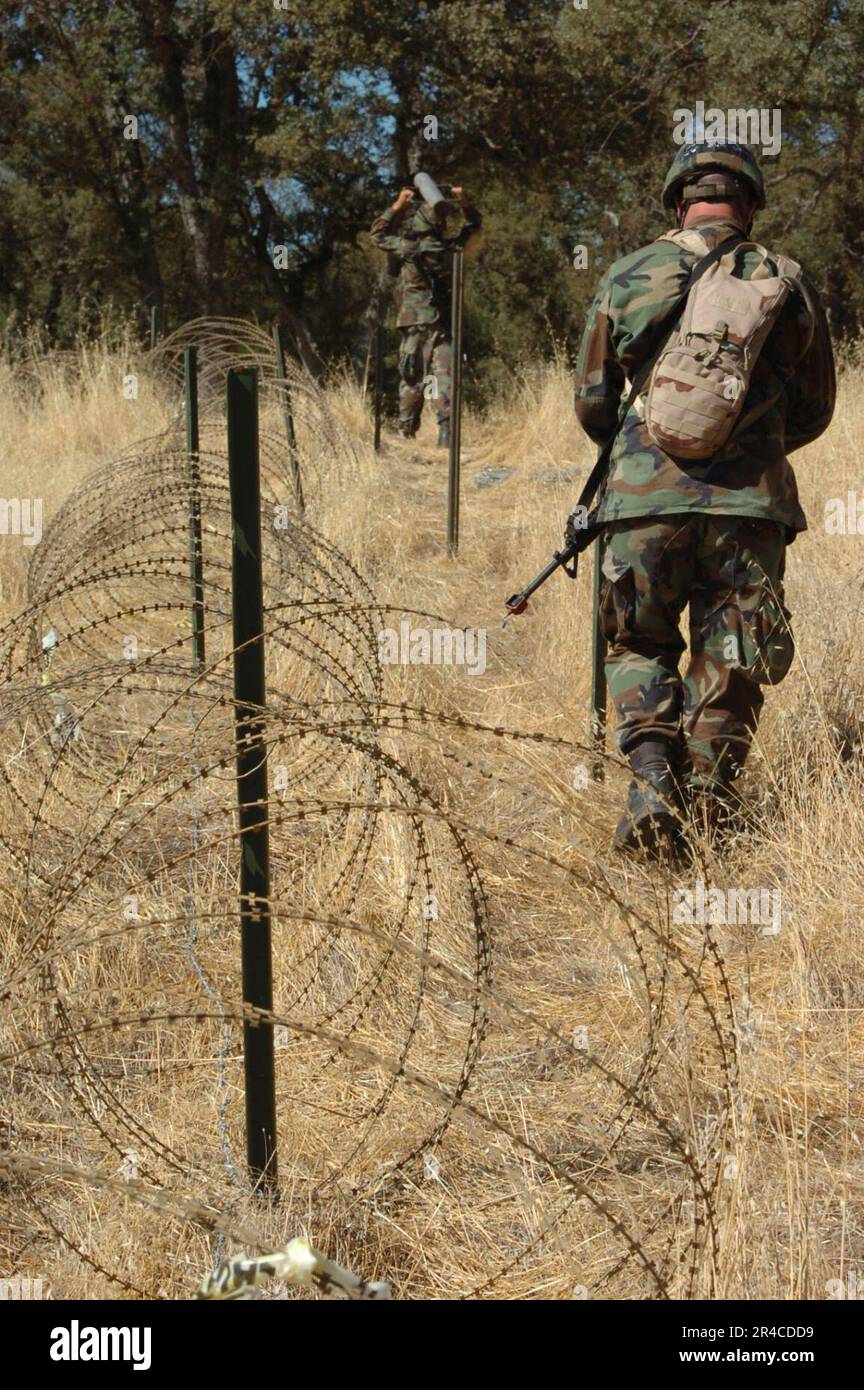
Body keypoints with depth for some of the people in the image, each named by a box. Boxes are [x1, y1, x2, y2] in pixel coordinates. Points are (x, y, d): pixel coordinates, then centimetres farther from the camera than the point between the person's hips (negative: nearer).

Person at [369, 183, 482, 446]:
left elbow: (378, 234, 9)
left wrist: (397, 206, 11)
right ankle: (446, 428, -17)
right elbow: (473, 225, 15)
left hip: (414, 324, 0)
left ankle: (407, 431, 13)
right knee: (443, 375, -4)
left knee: (411, 378, 8)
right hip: (444, 325, 0)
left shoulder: (408, 249, -8)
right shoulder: (451, 250, -4)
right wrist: (465, 202, 11)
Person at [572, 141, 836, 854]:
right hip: (750, 505, 0)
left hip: (644, 500, 0)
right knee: (729, 665, 12)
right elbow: (814, 413, 16)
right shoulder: (790, 286, 6)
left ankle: (652, 783, -1)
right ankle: (708, 810, 13)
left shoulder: (627, 277, 6)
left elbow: (591, 403, 11)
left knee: (640, 647, 16)